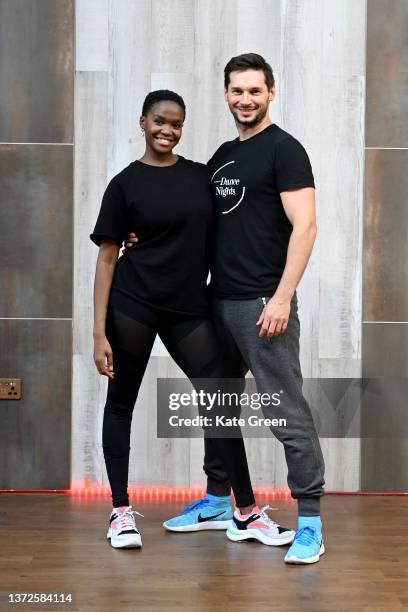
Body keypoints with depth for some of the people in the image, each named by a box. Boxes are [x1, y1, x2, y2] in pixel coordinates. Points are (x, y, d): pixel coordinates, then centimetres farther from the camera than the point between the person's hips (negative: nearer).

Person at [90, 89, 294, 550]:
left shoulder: (201, 176, 8)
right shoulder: (125, 184, -1)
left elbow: (216, 239, 14)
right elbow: (107, 258, -2)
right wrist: (99, 331, -9)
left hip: (189, 308, 3)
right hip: (132, 305, -3)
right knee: (121, 403, 5)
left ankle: (245, 509, 10)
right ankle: (121, 511, 16)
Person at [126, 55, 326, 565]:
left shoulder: (283, 150, -7)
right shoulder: (222, 155, 17)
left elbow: (304, 226, -15)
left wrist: (282, 298, -21)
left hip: (262, 304, -8)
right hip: (219, 301, 9)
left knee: (287, 412, -7)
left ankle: (310, 521, 0)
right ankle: (220, 499, 32)